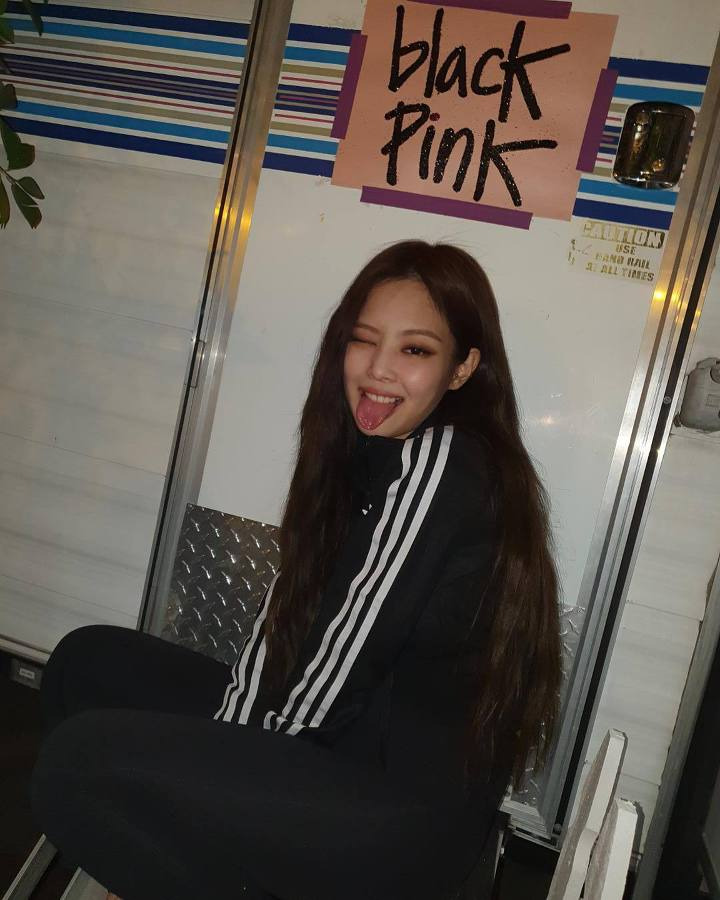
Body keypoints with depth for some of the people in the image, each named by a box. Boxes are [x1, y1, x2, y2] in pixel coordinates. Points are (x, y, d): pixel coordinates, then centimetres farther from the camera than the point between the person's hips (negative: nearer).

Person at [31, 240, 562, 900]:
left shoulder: (442, 465, -19)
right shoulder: (372, 454, 9)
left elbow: (335, 669, -19)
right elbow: (286, 613, 4)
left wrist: (229, 753, -5)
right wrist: (228, 743, -7)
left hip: (411, 813, -9)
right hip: (342, 744, 9)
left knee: (79, 760, -21)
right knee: (87, 661, 10)